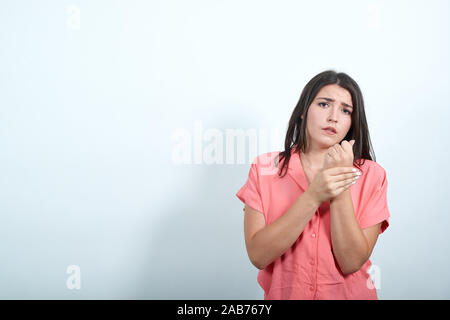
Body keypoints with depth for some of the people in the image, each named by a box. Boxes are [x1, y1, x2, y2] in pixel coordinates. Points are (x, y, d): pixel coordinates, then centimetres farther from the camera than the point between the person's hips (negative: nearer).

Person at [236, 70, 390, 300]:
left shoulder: (370, 175, -2)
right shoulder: (264, 168, -3)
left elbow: (352, 263, -10)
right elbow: (258, 256, -13)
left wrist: (340, 192, -19)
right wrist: (313, 197, -20)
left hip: (349, 294, 0)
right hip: (282, 293, 0)